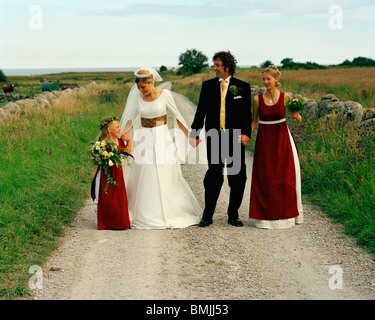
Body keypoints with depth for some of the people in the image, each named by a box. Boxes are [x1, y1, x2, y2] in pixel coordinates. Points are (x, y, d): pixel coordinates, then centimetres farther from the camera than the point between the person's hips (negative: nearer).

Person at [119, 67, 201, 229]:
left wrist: (189, 135, -3)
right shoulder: (137, 97, 0)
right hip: (144, 140, 3)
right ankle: (145, 215, 14)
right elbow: (131, 117, 5)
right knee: (143, 178, 3)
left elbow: (177, 117, -1)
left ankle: (169, 213, 11)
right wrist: (125, 132, -14)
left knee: (165, 177, -1)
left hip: (162, 138, -3)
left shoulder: (165, 94, -8)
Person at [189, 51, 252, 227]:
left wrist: (245, 133, -11)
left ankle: (233, 215, 17)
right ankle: (207, 215, 7)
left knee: (238, 177, 4)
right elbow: (200, 111, 10)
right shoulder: (208, 85, 9)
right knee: (214, 175, -2)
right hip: (214, 138, 0)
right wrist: (194, 133, 4)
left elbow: (247, 113, 3)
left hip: (235, 139, 0)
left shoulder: (243, 87, 5)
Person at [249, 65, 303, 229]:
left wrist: (296, 116, -22)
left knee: (285, 177, 1)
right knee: (264, 179, 1)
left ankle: (285, 213, 17)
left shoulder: (285, 97, -4)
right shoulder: (257, 99, -1)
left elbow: (298, 120, 0)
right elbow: (254, 121, 8)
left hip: (282, 140, -1)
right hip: (264, 142, 1)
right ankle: (266, 214, 13)